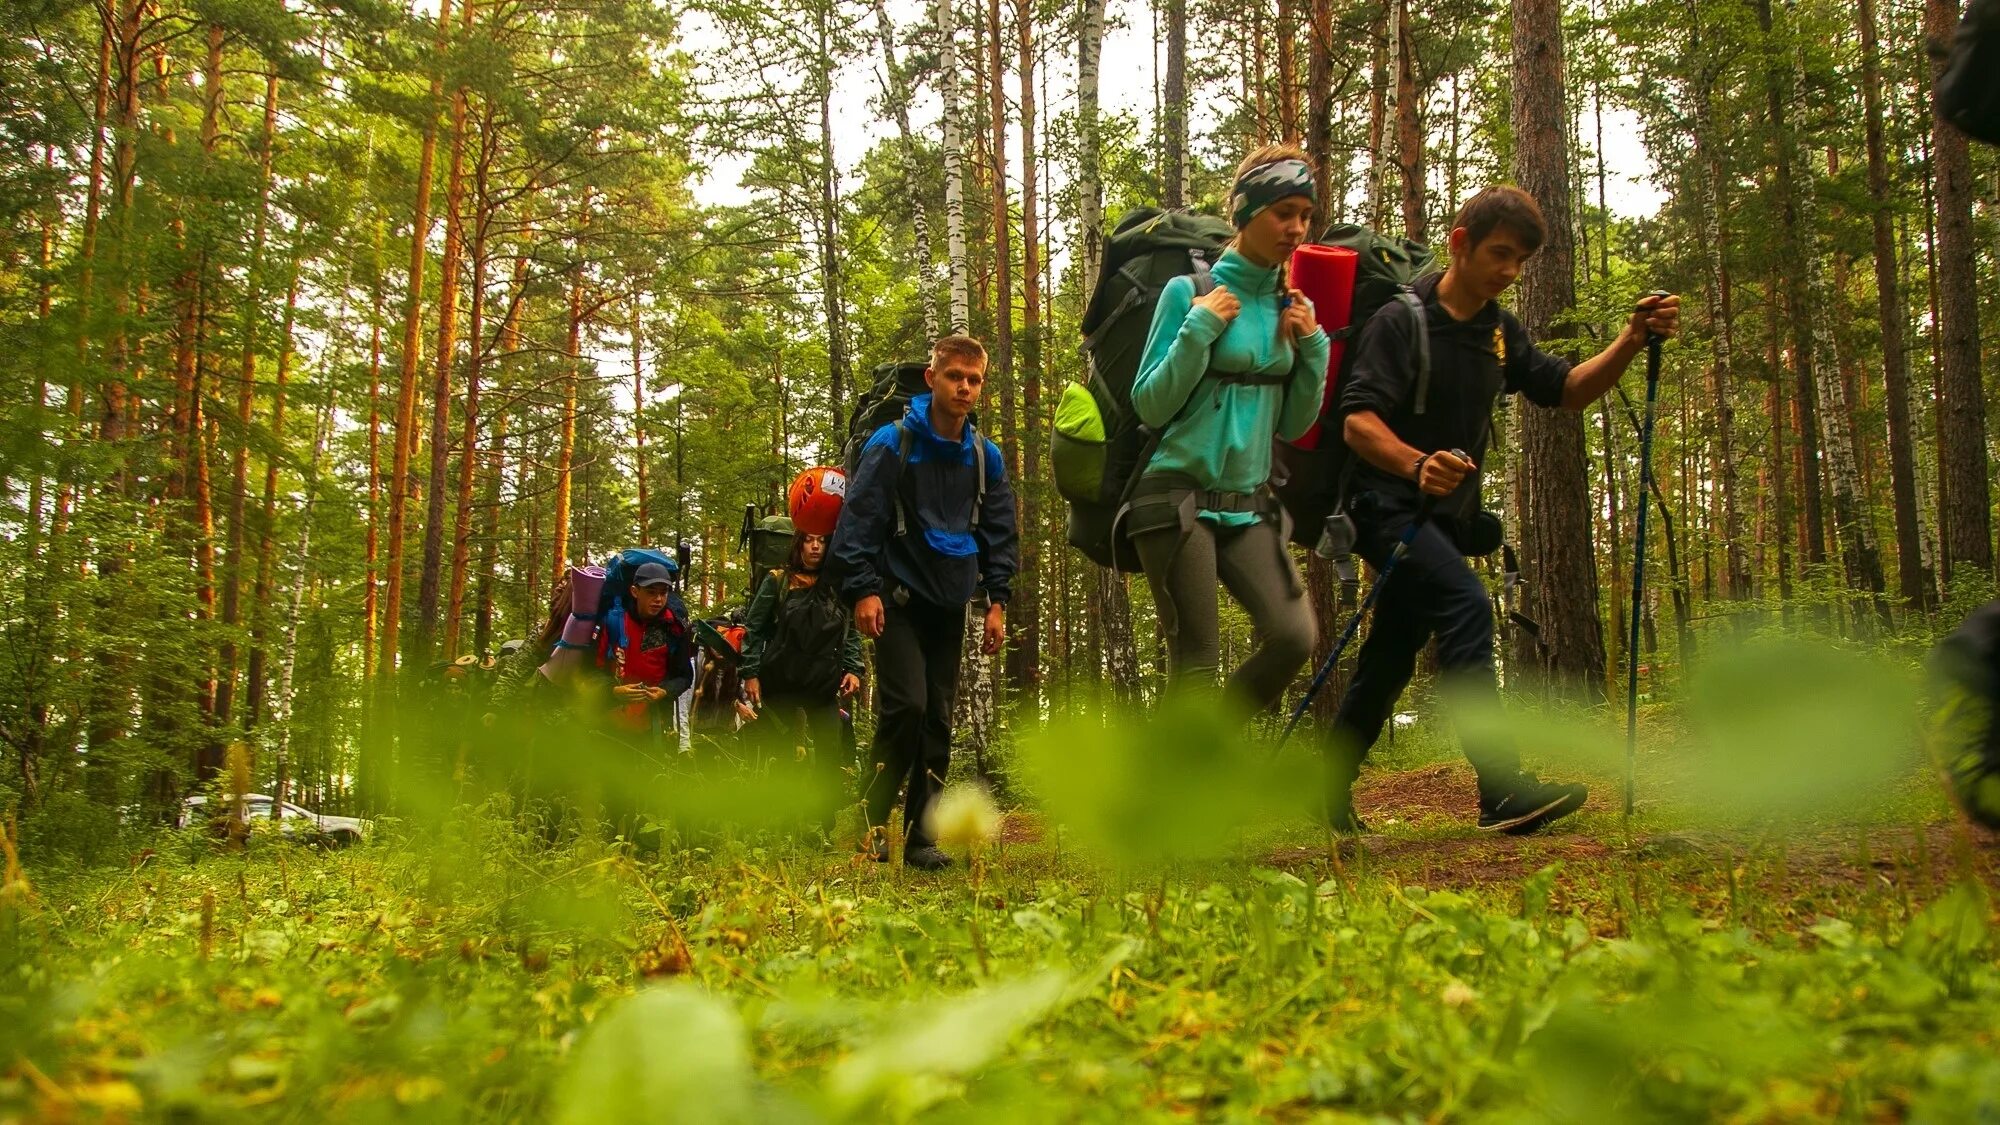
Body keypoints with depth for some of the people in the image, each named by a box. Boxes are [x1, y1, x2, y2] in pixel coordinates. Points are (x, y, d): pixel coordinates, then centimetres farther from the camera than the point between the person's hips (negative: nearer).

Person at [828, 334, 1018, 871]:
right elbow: (858, 519, -9)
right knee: (906, 704, -17)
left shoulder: (986, 457, 6)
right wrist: (862, 589, -17)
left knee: (939, 719, 4)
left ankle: (920, 835, 10)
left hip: (949, 606, 5)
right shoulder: (893, 443, -8)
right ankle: (872, 819, -3)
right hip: (899, 600, -5)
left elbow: (998, 532, 13)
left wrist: (997, 601, 7)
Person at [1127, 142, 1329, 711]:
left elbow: (1293, 426, 12)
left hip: (1250, 507, 5)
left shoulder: (1289, 305, 10)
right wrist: (1199, 330, -15)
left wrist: (1312, 347, -1)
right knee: (1195, 663, -6)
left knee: (1294, 637, -12)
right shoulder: (1189, 291, -4)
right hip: (1179, 498, -5)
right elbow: (1150, 406, -6)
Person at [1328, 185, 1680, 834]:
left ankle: (1330, 785, 25)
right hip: (1389, 507, -8)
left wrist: (1632, 341, -7)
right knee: (1465, 606, -27)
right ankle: (1503, 791, -31)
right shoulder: (1401, 322, -12)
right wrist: (1416, 464, -41)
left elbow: (1566, 390, 11)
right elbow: (1358, 420, -21)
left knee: (1391, 657, 11)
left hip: (1448, 517, 8)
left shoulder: (1500, 333, 11)